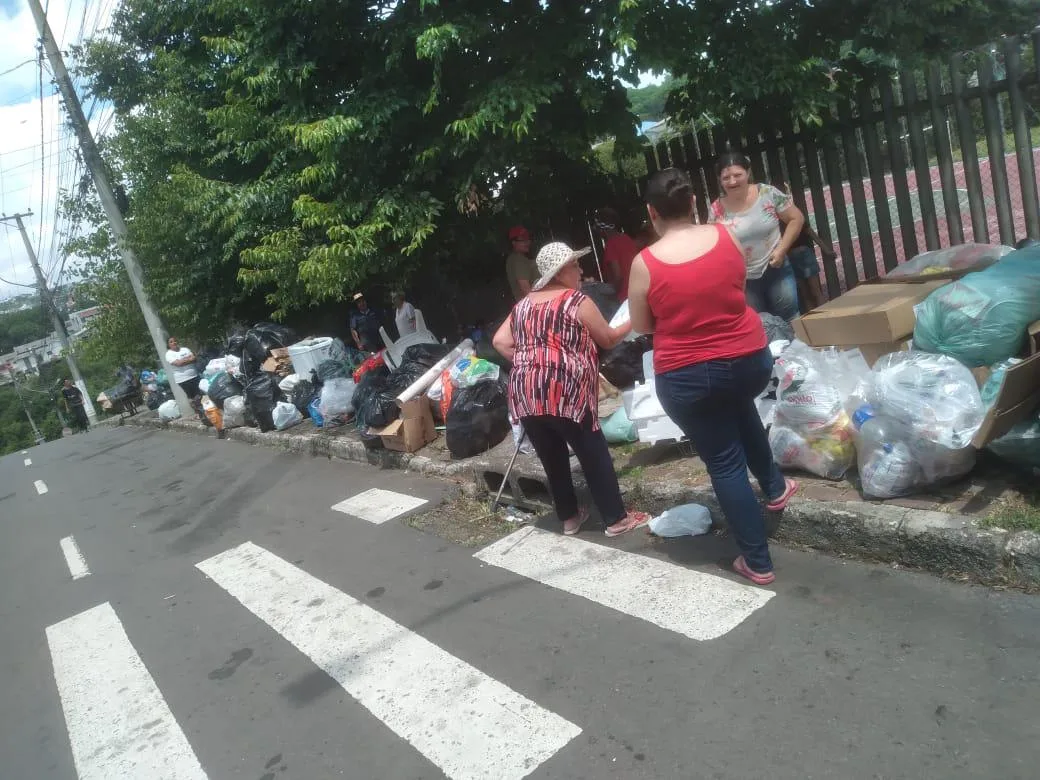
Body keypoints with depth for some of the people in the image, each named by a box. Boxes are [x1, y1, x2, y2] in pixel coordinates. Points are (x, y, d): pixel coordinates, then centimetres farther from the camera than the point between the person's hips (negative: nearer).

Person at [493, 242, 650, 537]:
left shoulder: (523, 305, 17)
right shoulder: (578, 301, 0)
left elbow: (500, 342, 13)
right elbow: (608, 339, 10)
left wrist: (528, 363, 16)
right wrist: (632, 322, 25)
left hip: (525, 395, 6)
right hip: (564, 391, -6)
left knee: (552, 459, 16)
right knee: (594, 455, 5)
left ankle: (569, 517, 28)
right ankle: (617, 519, 13)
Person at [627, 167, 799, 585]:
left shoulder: (645, 263, -13)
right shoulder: (727, 236, -3)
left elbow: (641, 326, 0)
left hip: (687, 377, -4)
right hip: (750, 358, 4)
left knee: (724, 463, 10)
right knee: (739, 407, 38)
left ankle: (758, 562, 20)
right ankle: (774, 485, 50)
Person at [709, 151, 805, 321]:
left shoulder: (768, 194, -10)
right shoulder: (717, 210, -7)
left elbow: (796, 218, -4)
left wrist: (781, 249, -12)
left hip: (776, 271, -1)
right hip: (742, 280, 1)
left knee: (790, 320, 10)